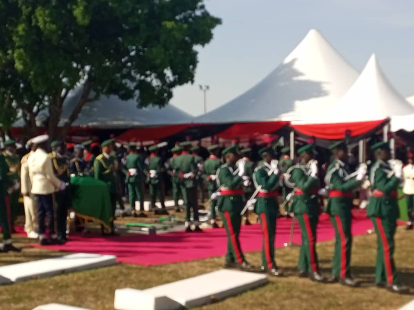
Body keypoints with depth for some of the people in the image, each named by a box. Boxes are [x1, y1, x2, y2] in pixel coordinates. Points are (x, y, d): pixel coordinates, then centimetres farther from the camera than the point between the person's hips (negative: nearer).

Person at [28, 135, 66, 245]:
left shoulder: (31, 157, 7)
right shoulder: (46, 157, -16)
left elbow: (31, 174, 11)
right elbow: (50, 175, -15)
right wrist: (60, 184, -3)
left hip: (36, 188, 7)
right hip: (46, 188, -7)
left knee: (40, 212, 8)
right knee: (49, 212, -2)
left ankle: (42, 237, 9)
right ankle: (52, 236, 0)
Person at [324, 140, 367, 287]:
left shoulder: (344, 167, 12)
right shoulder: (334, 168, -14)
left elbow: (347, 184, 12)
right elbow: (341, 187, -22)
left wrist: (359, 177, -2)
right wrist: (358, 179, -26)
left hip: (344, 206, 9)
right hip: (338, 206, -9)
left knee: (341, 240, 13)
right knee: (345, 240, -9)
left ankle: (336, 273, 20)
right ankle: (344, 275, -4)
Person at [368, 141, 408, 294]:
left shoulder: (387, 167, 13)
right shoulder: (377, 168, -13)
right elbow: (385, 189, -22)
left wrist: (397, 175, 6)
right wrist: (397, 175, -22)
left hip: (389, 208, 9)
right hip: (381, 208, -9)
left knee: (383, 245, 13)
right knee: (387, 245, -9)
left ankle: (380, 279, 19)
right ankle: (391, 282, -8)